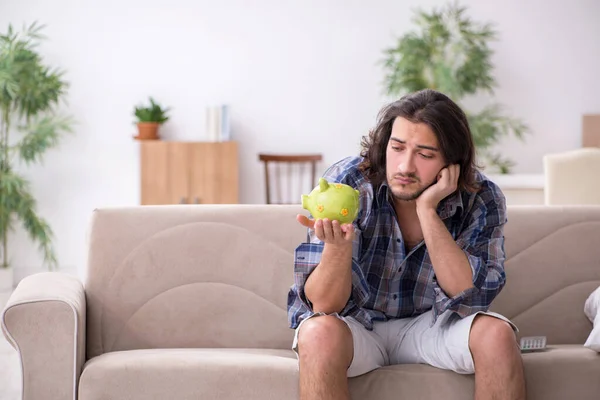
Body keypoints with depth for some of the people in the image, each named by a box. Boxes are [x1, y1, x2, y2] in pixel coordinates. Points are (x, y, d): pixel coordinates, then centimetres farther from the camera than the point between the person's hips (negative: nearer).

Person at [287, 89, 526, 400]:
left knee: (497, 334, -26)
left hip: (431, 324, 2)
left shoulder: (481, 200, -13)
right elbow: (324, 304, -21)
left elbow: (469, 297, -24)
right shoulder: (347, 184, -19)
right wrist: (338, 245, -43)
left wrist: (427, 210, -30)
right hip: (356, 323, -2)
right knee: (320, 334, -35)